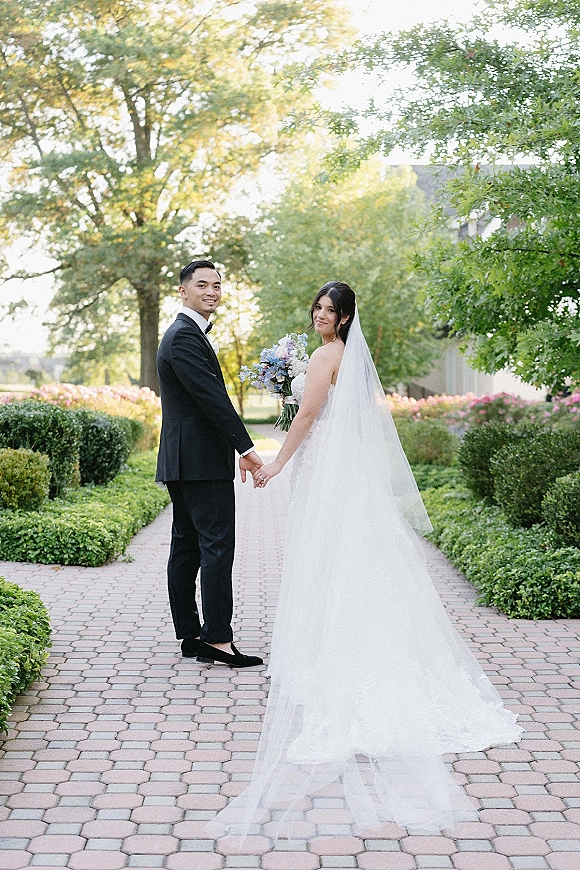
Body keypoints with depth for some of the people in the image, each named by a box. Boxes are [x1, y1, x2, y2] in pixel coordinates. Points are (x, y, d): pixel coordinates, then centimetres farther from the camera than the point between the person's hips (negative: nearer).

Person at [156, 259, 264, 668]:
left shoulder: (184, 334, 20)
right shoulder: (186, 337, -14)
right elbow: (213, 398, -20)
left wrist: (236, 449, 19)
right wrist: (246, 448, -17)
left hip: (182, 461, 11)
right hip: (201, 462, -11)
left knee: (186, 547, 10)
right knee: (217, 546, -9)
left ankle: (190, 635, 16)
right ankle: (218, 639, -7)